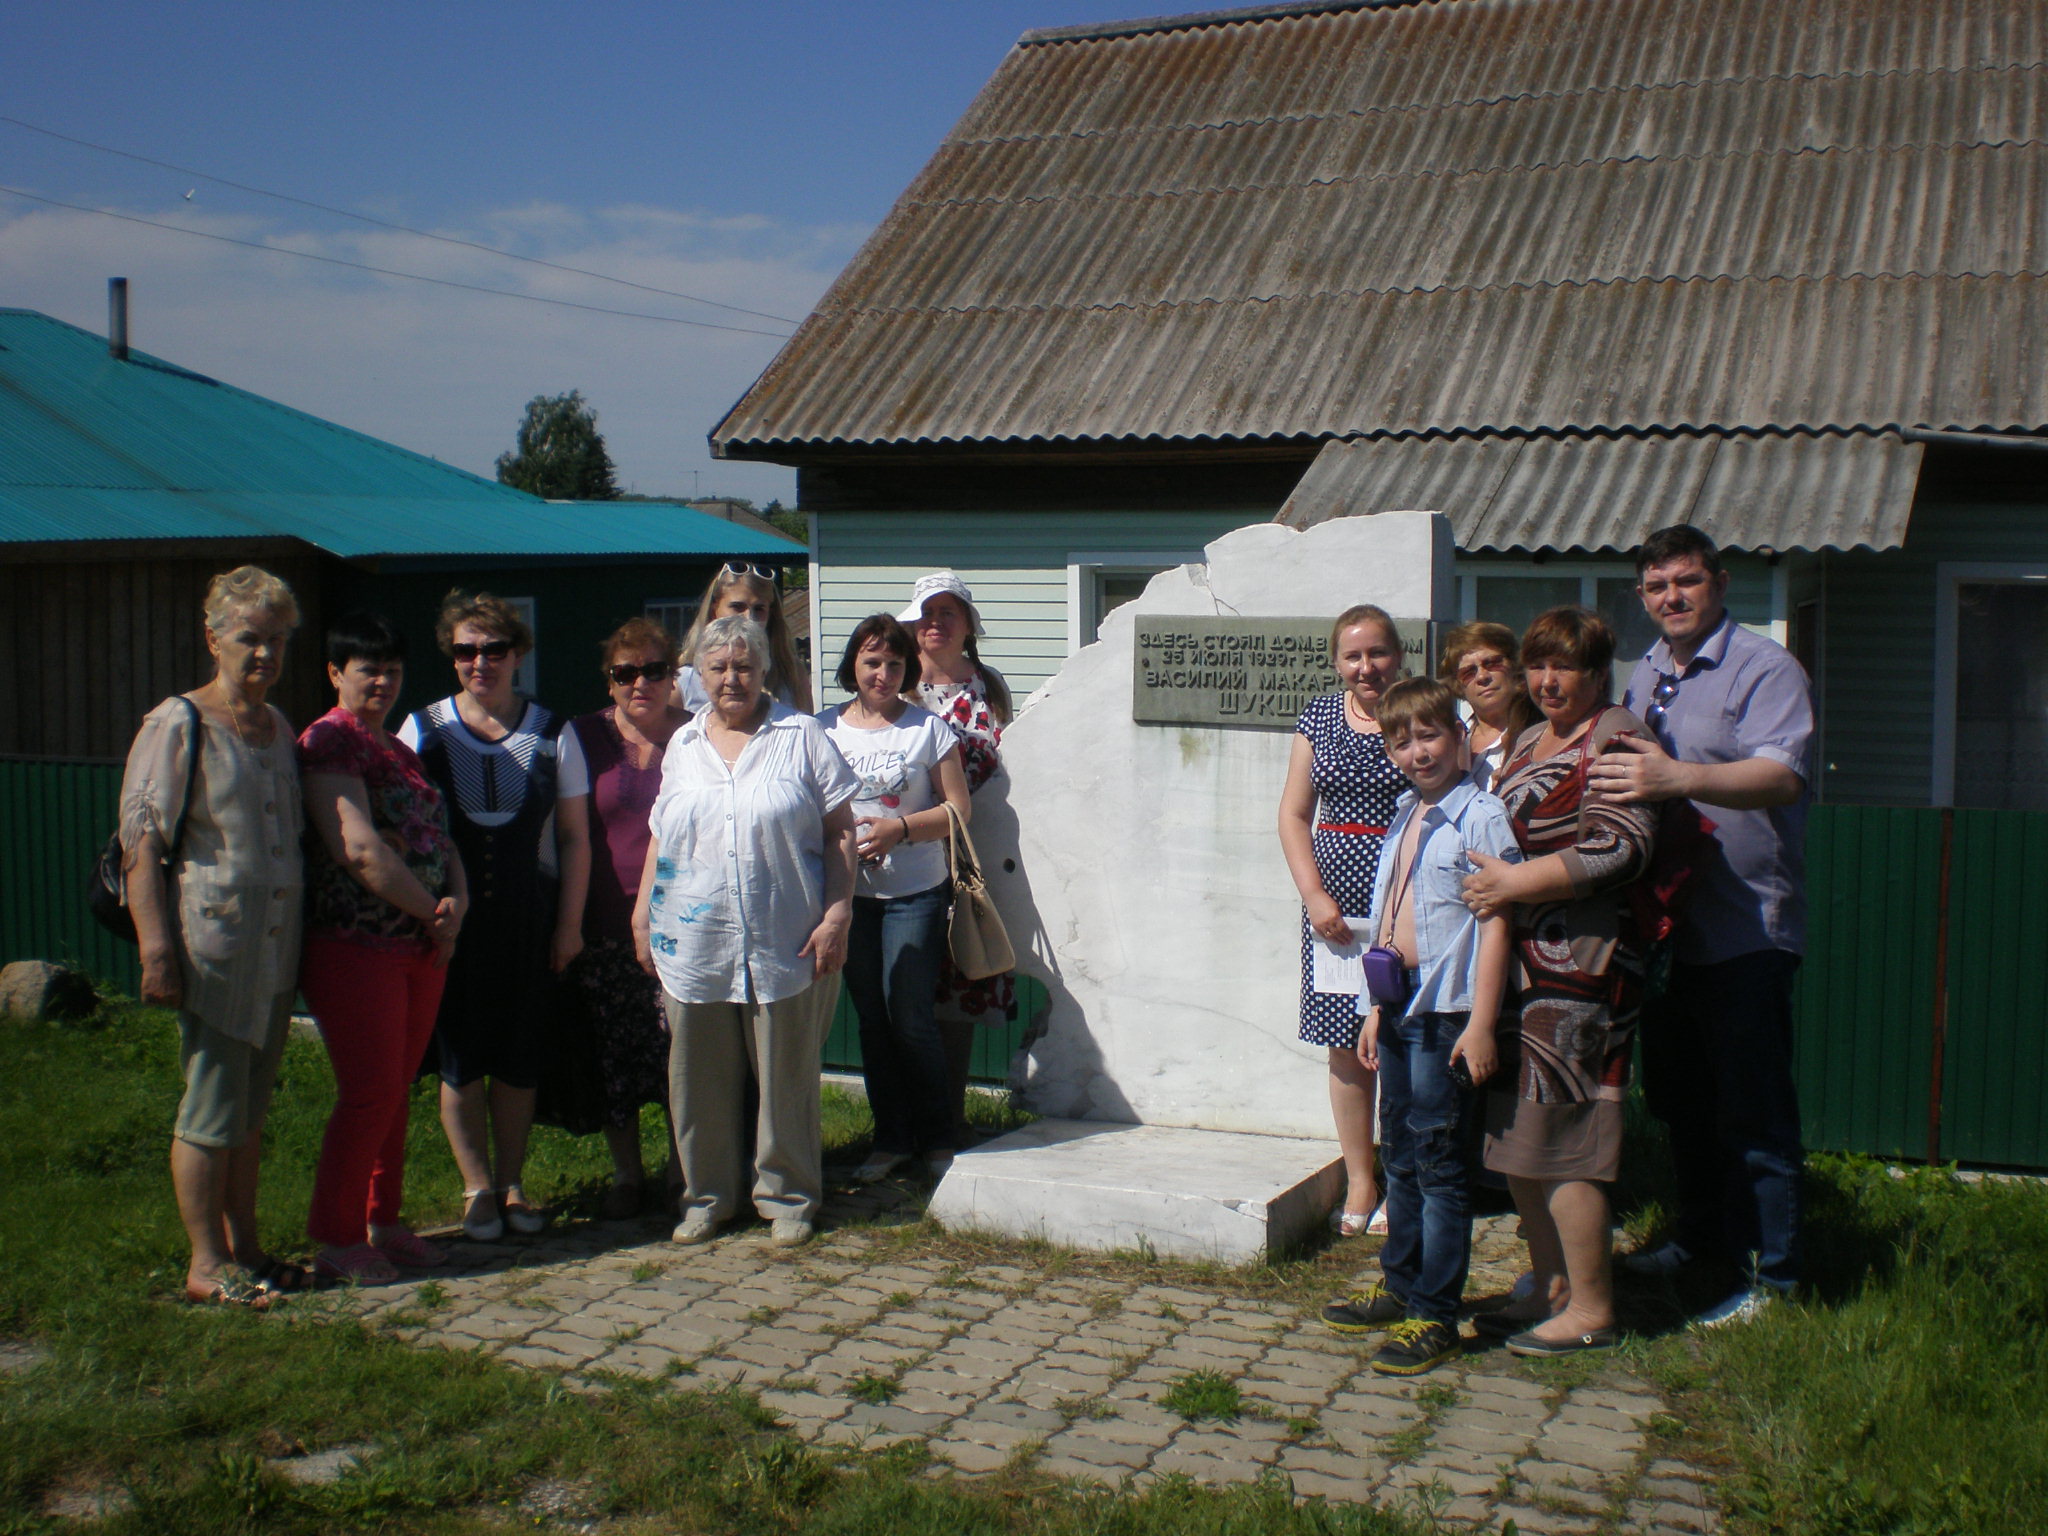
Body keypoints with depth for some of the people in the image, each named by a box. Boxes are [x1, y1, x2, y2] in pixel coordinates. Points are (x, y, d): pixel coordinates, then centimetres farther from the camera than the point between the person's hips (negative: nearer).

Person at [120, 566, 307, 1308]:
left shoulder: (278, 727, 14)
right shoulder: (177, 726, -8)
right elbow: (141, 844, -11)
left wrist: (302, 944, 20)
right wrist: (157, 949, -18)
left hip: (276, 950, 7)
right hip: (211, 951, -7)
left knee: (250, 1108, 14)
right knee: (211, 1109, -2)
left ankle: (243, 1246, 24)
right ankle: (207, 1263, 9)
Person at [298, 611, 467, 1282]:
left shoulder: (399, 750, 19)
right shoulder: (330, 739, -9)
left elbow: (437, 835, 17)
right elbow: (361, 848, -19)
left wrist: (457, 900, -3)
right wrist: (433, 912, -12)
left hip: (420, 947, 8)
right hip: (354, 945, -8)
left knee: (398, 1089, 12)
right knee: (369, 1093, -5)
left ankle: (382, 1222, 23)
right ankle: (335, 1240, 6)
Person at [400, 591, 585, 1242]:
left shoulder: (550, 734, 2)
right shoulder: (423, 730, 2)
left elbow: (574, 836, 6)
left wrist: (568, 921, 0)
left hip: (526, 922, 0)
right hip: (450, 921, 0)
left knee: (518, 1060, 8)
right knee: (460, 1060, 4)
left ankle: (511, 1185, 21)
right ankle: (478, 1189, 17)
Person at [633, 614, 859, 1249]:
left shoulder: (802, 737, 2)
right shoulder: (683, 746, 14)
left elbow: (840, 831, -1)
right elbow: (661, 838, 19)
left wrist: (836, 915, -9)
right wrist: (642, 916, 13)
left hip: (784, 945, -3)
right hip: (694, 944, 4)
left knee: (786, 1076, 5)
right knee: (700, 1078, 9)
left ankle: (789, 1196, 19)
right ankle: (706, 1196, 24)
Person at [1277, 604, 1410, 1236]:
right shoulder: (1319, 717, 8)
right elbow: (1294, 813, 8)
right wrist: (1315, 895, -4)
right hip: (1334, 902, 3)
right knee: (1346, 1048, 6)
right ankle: (1359, 1183, 17)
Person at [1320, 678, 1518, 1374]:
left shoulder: (1480, 818, -10)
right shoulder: (1404, 819, 14)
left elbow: (1494, 923, -15)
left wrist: (1481, 1024, -18)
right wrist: (1376, 1009, 16)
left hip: (1446, 1013, -8)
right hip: (1398, 1008, 8)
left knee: (1438, 1164, -2)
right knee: (1402, 1158, 17)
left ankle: (1435, 1316, 6)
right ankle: (1400, 1287, 29)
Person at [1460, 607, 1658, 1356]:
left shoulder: (1615, 737, -6)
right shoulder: (1528, 741, 21)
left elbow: (1623, 844, -18)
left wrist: (1515, 882, -18)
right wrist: (1486, 880, 14)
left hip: (1578, 968, -9)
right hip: (1516, 964, 9)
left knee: (1556, 1136, -5)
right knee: (1515, 1134, 11)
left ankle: (1591, 1309, 6)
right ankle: (1551, 1289, 23)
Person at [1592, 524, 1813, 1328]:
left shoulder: (1765, 669, -10)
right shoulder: (1643, 677, 15)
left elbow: (1781, 775, -26)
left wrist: (1678, 779, -39)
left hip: (1746, 931, -8)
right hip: (1665, 923, 8)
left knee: (1752, 1109, -1)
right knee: (1678, 1096, 18)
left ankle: (1765, 1272, 9)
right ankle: (1699, 1236, 34)